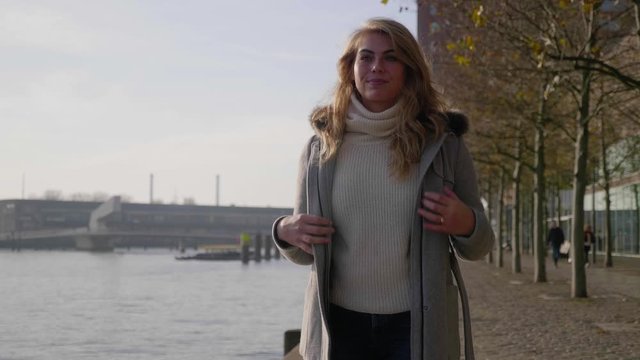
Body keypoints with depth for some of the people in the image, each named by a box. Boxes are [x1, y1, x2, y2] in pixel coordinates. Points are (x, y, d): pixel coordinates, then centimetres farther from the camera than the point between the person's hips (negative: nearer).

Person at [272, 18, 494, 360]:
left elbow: (478, 246, 8)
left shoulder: (442, 142, -1)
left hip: (417, 326, -1)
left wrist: (465, 224, -14)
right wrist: (286, 232, -10)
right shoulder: (321, 146, 3)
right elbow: (306, 253, 12)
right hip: (340, 325, 1)